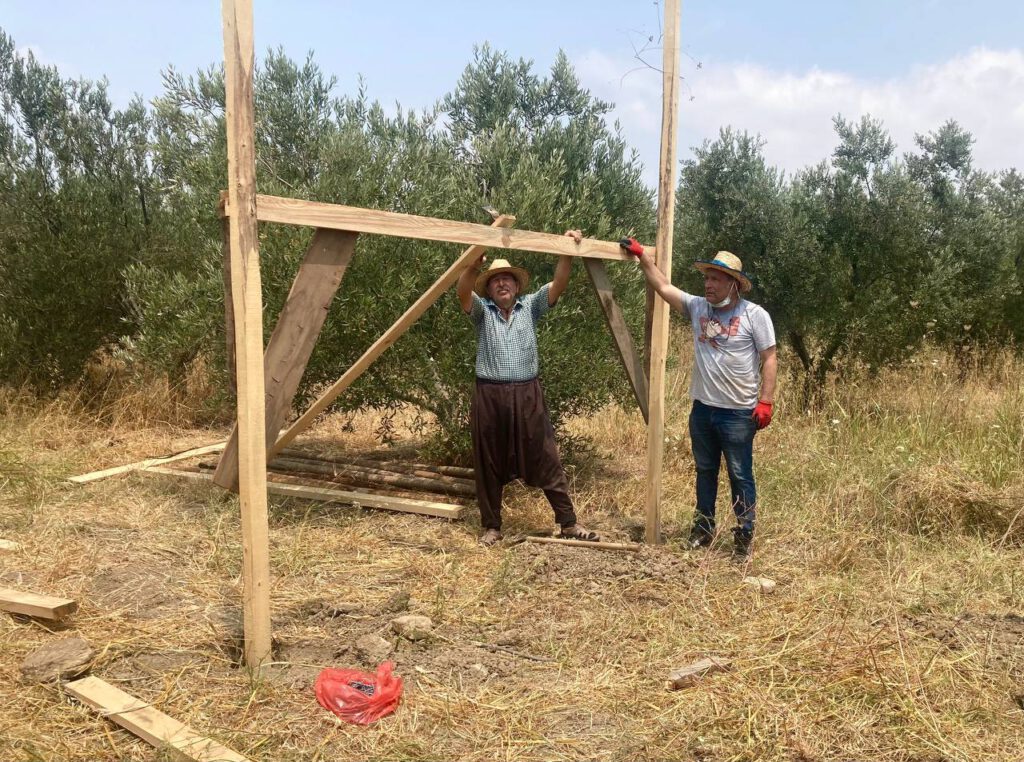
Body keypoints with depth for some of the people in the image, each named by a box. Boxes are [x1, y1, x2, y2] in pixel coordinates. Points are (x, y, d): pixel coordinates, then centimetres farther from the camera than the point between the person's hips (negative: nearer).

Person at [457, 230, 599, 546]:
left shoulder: (530, 306, 12)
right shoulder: (481, 311, 7)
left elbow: (558, 284, 0)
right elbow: (462, 291, -13)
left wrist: (567, 253, -13)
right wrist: (475, 263, -32)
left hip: (527, 395, 1)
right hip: (490, 396, 0)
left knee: (546, 461, 3)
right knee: (489, 465, 7)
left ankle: (569, 523, 11)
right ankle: (491, 526, 20)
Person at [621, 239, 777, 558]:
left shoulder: (755, 315, -8)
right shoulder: (697, 307, 5)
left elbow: (769, 359, -8)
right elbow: (662, 286, 9)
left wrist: (765, 401, -14)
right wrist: (641, 254, 7)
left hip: (738, 412, -5)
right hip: (702, 408, 5)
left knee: (740, 476, 4)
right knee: (705, 471, 17)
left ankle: (744, 535, 16)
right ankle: (704, 527, 31)